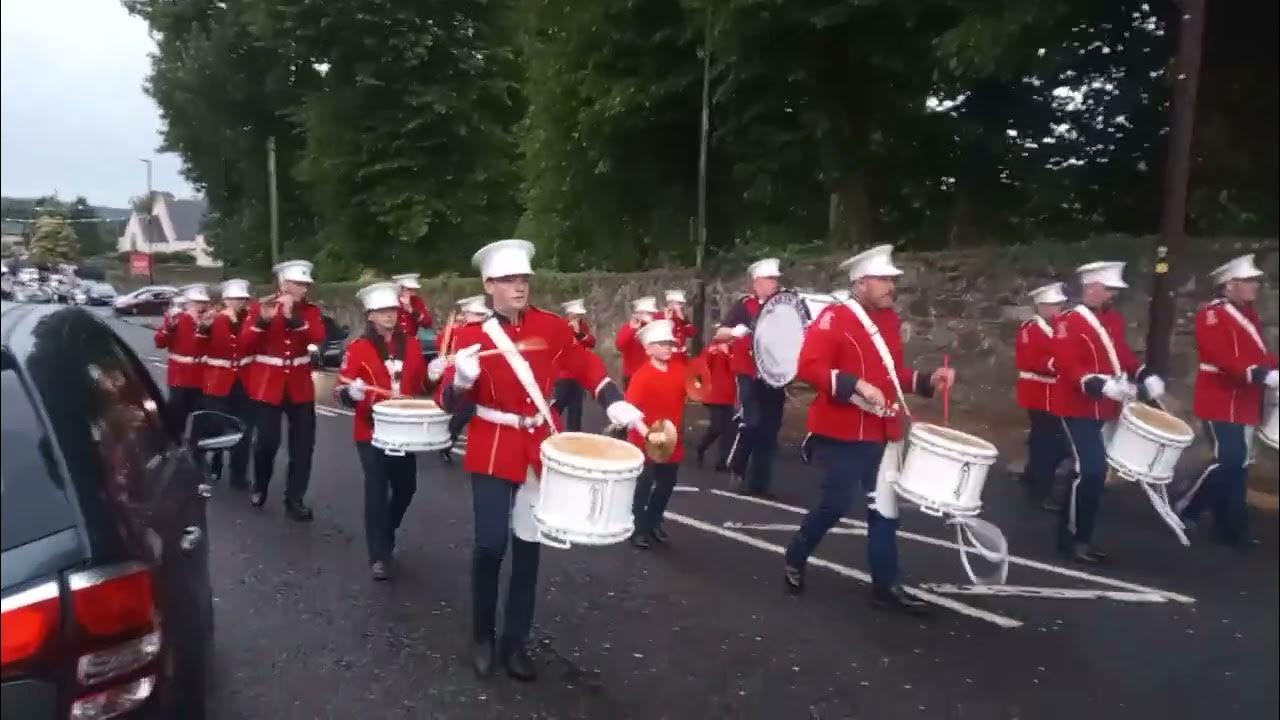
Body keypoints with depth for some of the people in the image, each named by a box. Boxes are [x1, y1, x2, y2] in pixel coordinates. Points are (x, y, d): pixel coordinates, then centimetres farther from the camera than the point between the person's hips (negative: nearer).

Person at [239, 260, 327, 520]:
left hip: (300, 385, 3)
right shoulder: (259, 306, -2)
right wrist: (263, 320, -26)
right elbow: (245, 345, -11)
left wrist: (294, 318, -26)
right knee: (267, 441, -1)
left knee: (303, 444, 1)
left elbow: (318, 337, -14)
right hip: (267, 384, -2)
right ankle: (260, 487, 27)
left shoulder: (311, 310, 5)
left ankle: (294, 499, 10)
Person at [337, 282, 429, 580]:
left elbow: (422, 385, 15)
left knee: (406, 487, 11)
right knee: (377, 490, -4)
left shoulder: (412, 344, 6)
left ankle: (385, 535, 38)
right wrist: (352, 392, -27)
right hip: (372, 429, -4)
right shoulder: (358, 347, -5)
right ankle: (379, 556, 7)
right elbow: (342, 390, -8)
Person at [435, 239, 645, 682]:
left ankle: (515, 643, 24)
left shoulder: (551, 326, -1)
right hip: (493, 451, -3)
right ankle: (483, 637, 19)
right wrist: (461, 379, -32)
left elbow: (585, 365, 10)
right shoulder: (472, 336, -8)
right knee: (491, 544, -6)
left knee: (528, 546, 9)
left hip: (541, 449, 3)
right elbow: (449, 402, -10)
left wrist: (614, 402, -5)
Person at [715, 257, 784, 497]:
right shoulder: (744, 306, -3)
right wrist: (736, 331, -28)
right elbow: (719, 334, -9)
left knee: (769, 430, 5)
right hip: (750, 376, -5)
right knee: (751, 422, -17)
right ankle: (736, 469, 7)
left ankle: (760, 483, 14)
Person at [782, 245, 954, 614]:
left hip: (883, 432, 7)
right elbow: (809, 368, -20)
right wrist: (857, 385, -28)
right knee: (836, 504, -1)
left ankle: (885, 586, 19)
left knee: (885, 508, 9)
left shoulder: (891, 319, 12)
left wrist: (928, 380, 4)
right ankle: (795, 557, 24)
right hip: (842, 432, -7)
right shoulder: (833, 318, -12)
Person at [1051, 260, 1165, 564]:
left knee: (1095, 471, 12)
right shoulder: (1069, 323, -12)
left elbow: (1123, 354, 19)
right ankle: (1071, 539, 0)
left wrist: (1145, 376, 2)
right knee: (1090, 471, -12)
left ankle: (1081, 536, 23)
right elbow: (1068, 366, -21)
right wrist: (1101, 384, -33)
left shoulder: (1113, 320, 13)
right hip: (1079, 410, -9)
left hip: (1103, 410, 9)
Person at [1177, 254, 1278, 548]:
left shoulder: (1249, 314, 16)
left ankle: (1232, 529, 18)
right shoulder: (1211, 315, -12)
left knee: (1238, 465, 11)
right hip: (1222, 402, -9)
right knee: (1228, 460, -13)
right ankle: (1185, 507, 4)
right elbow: (1223, 358, -24)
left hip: (1244, 402, 9)